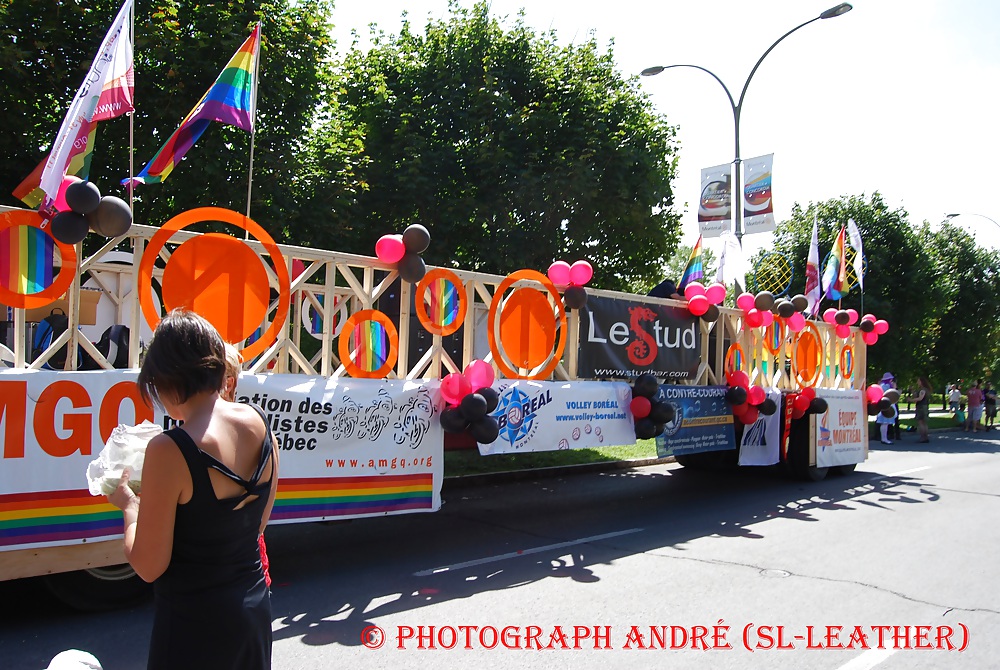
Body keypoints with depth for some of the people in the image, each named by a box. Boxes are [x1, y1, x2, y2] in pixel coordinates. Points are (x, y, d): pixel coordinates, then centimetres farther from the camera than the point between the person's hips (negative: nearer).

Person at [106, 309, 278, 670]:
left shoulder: (170, 450, -23)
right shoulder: (259, 424, -5)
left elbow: (149, 566, -15)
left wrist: (129, 505, 1)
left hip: (194, 622, -6)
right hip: (254, 608, 6)